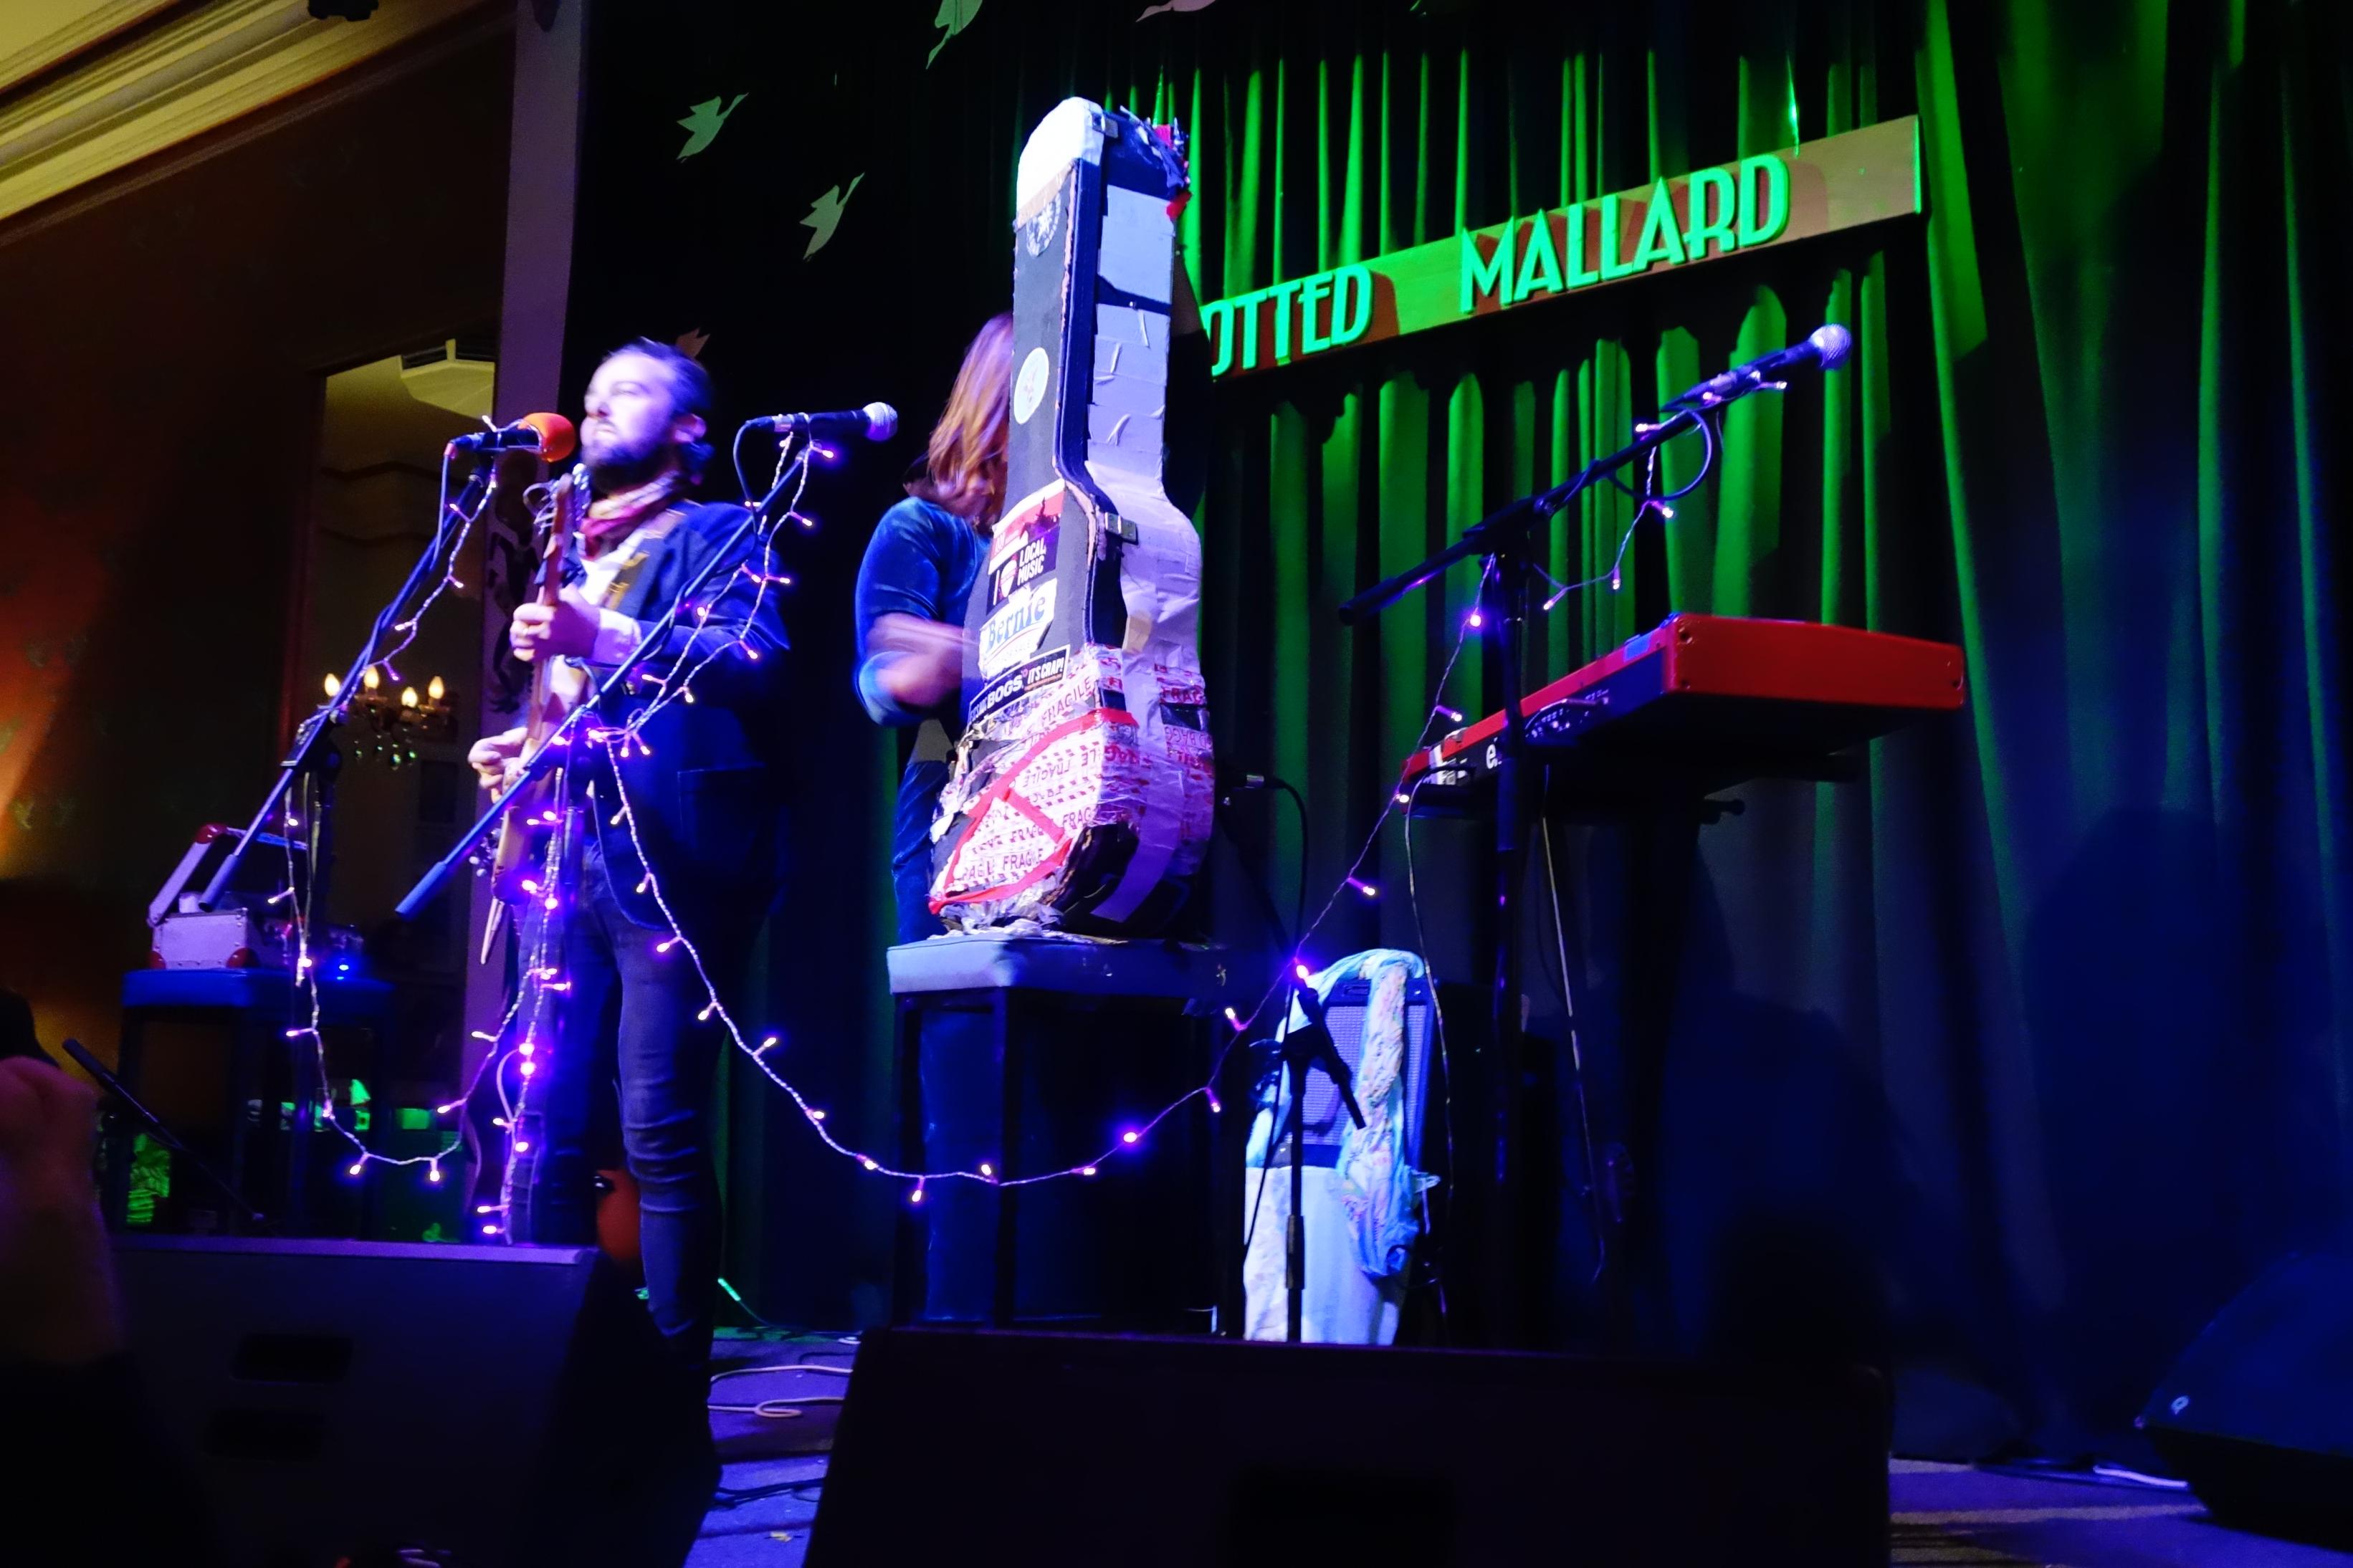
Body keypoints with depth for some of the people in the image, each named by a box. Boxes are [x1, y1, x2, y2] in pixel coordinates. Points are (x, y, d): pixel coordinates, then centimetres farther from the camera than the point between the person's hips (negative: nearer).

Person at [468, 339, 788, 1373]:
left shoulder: (719, 534, 4)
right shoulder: (582, 557, 27)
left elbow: (757, 668, -15)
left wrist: (599, 638, -23)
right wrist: (525, 751, 12)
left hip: (669, 856, -7)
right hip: (574, 858, 7)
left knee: (659, 1132, -11)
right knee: (543, 1129, 3)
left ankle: (674, 1379, -4)